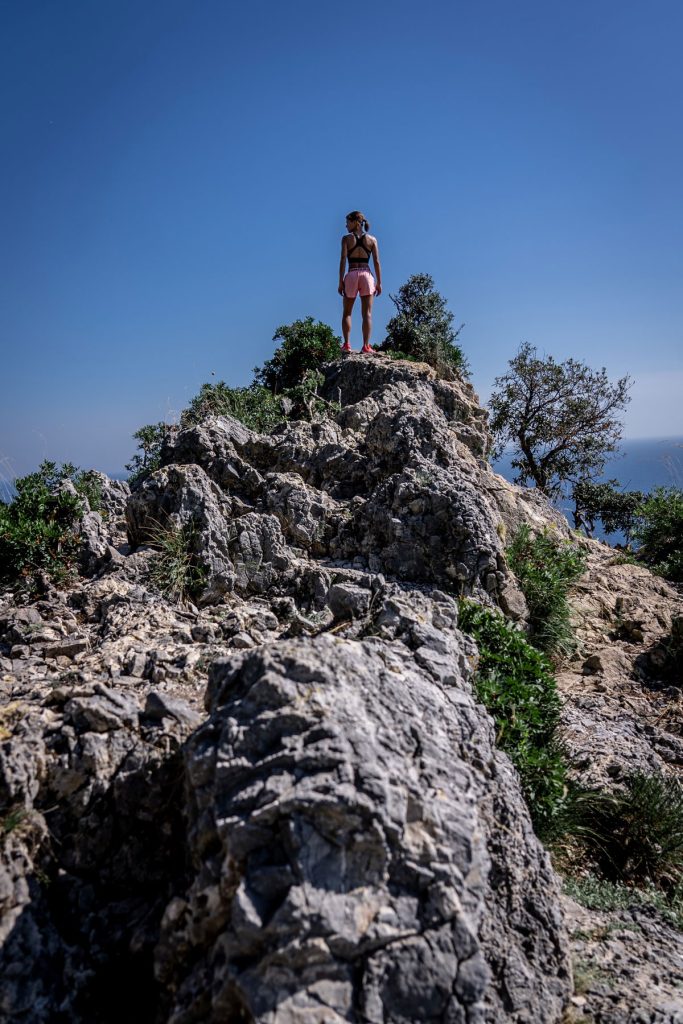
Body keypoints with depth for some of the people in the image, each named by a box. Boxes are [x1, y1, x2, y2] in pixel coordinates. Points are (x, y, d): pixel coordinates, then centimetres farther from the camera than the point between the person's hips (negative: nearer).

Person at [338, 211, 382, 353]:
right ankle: (366, 345, -7)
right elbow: (377, 262, 2)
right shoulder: (372, 239, 8)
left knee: (347, 313, 11)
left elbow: (343, 260, -5)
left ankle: (347, 344, 1)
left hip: (351, 275, -1)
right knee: (367, 313, -1)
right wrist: (379, 282, 4)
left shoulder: (346, 238, 3)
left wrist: (340, 281, -4)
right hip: (367, 275, 1)